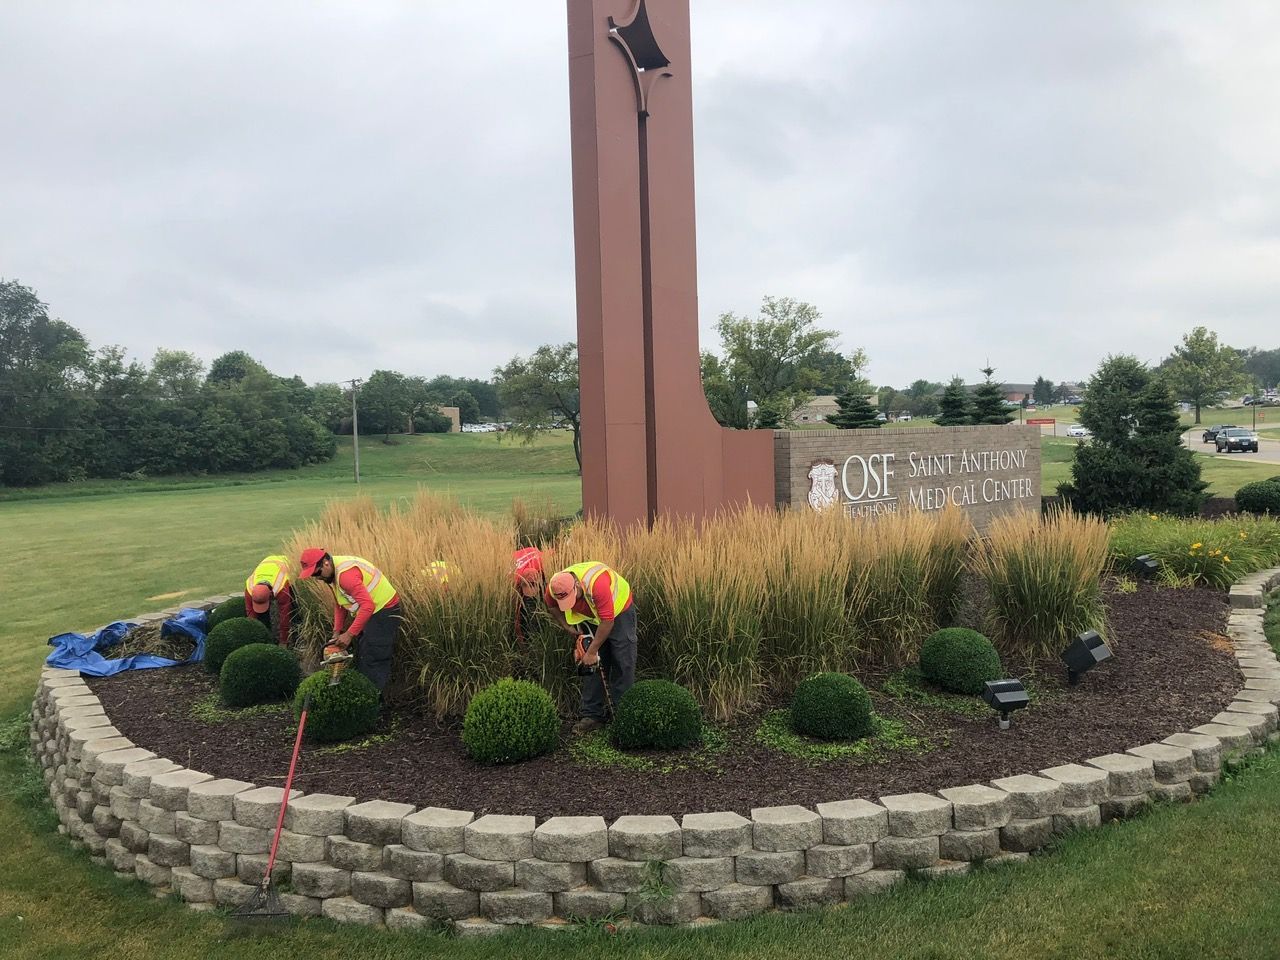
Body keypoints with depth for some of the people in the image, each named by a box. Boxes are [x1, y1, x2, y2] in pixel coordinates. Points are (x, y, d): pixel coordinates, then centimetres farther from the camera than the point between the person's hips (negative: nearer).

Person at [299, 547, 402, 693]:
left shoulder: (345, 573, -28)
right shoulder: (332, 573, 4)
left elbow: (368, 605, -33)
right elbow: (339, 604, 14)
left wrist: (349, 634, -29)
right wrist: (337, 632, 5)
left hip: (384, 612, -11)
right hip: (367, 613, 11)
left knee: (374, 664, -10)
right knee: (361, 660, 15)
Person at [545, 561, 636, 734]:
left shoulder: (597, 583, -42)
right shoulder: (553, 589, -24)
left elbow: (607, 621, -36)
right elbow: (552, 607, 2)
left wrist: (592, 651, -28)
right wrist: (569, 628, -10)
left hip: (619, 611, -5)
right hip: (590, 617, 5)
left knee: (623, 665, -6)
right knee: (591, 666, 1)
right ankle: (592, 715, 5)